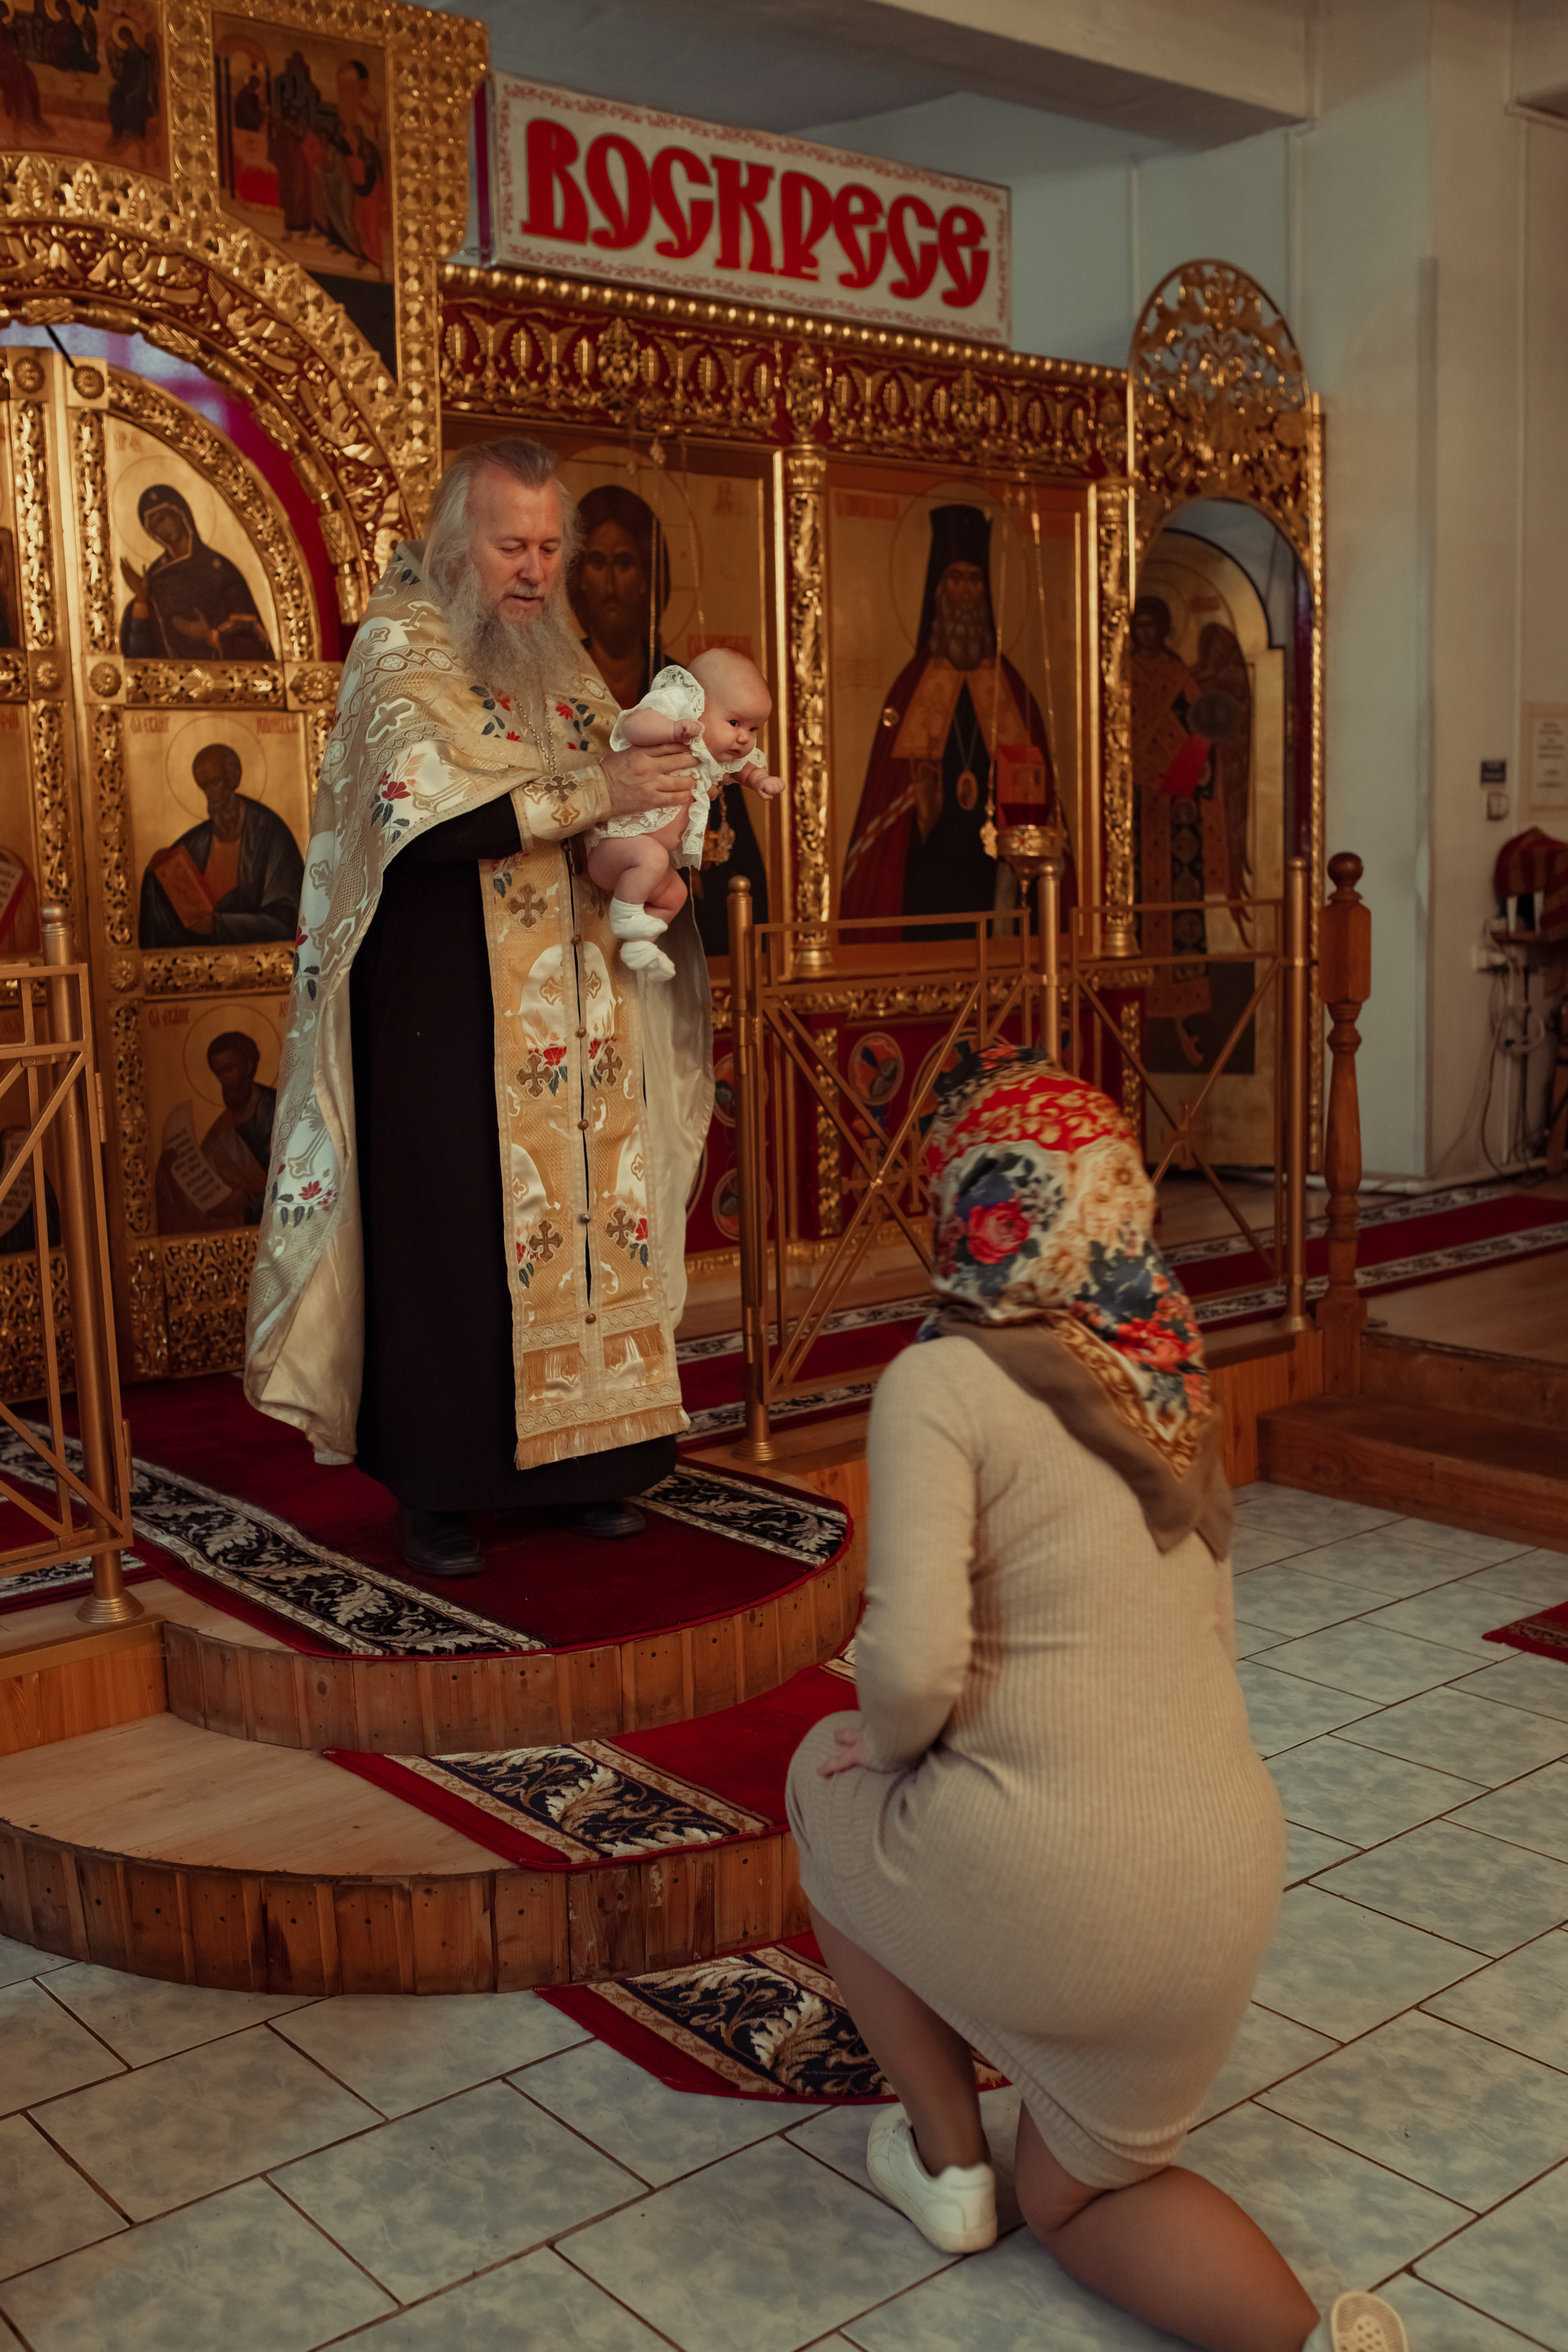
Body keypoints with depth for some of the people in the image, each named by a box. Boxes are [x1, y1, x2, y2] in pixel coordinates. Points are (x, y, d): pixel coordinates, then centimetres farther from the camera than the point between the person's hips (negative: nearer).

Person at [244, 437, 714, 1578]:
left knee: (583, 1209, 5)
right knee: (451, 1225, -4)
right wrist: (591, 790, -23)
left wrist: (671, 793, -5)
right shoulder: (400, 645, -5)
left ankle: (581, 1455, 15)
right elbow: (423, 807, -21)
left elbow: (609, 799, 18)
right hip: (443, 1005, -6)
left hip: (572, 1002, 6)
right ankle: (435, 1486, 6)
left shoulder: (561, 655, 16)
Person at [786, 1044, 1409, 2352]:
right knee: (1079, 2198, 28)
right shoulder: (1165, 1381, 7)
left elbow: (914, 1665, -23)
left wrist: (886, 1741, -1)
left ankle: (946, 2157, 27)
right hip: (1230, 1867, 7)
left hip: (1045, 1881, -6)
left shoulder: (942, 1382, -14)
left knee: (827, 1784, 27)